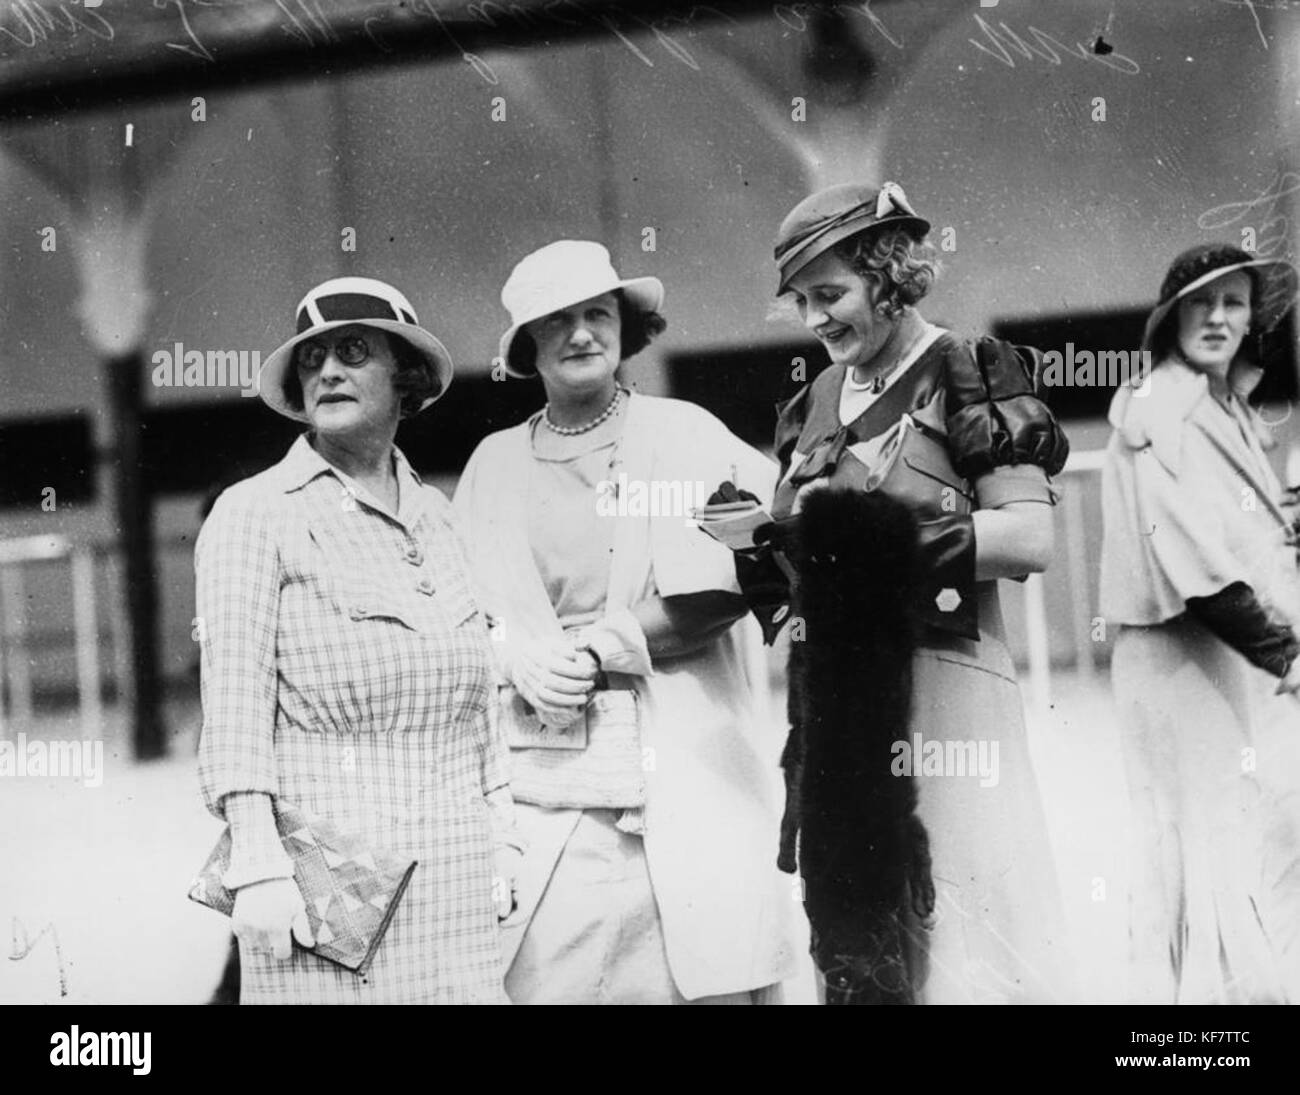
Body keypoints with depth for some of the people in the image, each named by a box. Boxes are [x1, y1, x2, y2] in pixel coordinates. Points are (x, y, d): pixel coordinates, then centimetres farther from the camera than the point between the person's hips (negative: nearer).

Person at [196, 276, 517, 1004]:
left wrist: (502, 842, 11)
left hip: (455, 878, 5)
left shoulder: (436, 515, 14)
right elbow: (234, 700, -8)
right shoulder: (256, 514, -1)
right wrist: (257, 864, -15)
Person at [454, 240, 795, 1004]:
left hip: (689, 772, -1)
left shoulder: (687, 435, 9)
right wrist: (523, 661, -9)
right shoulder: (495, 464, 16)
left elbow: (719, 593, -3)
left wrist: (589, 649, -6)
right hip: (546, 790, 2)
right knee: (540, 981, -8)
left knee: (712, 978, -7)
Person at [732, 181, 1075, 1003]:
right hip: (836, 700, 6)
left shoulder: (971, 377, -3)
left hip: (939, 689, -6)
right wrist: (759, 535, -1)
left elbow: (1031, 538, -14)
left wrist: (882, 526, -20)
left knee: (954, 928, -6)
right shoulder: (815, 404, 16)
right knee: (849, 933, 8)